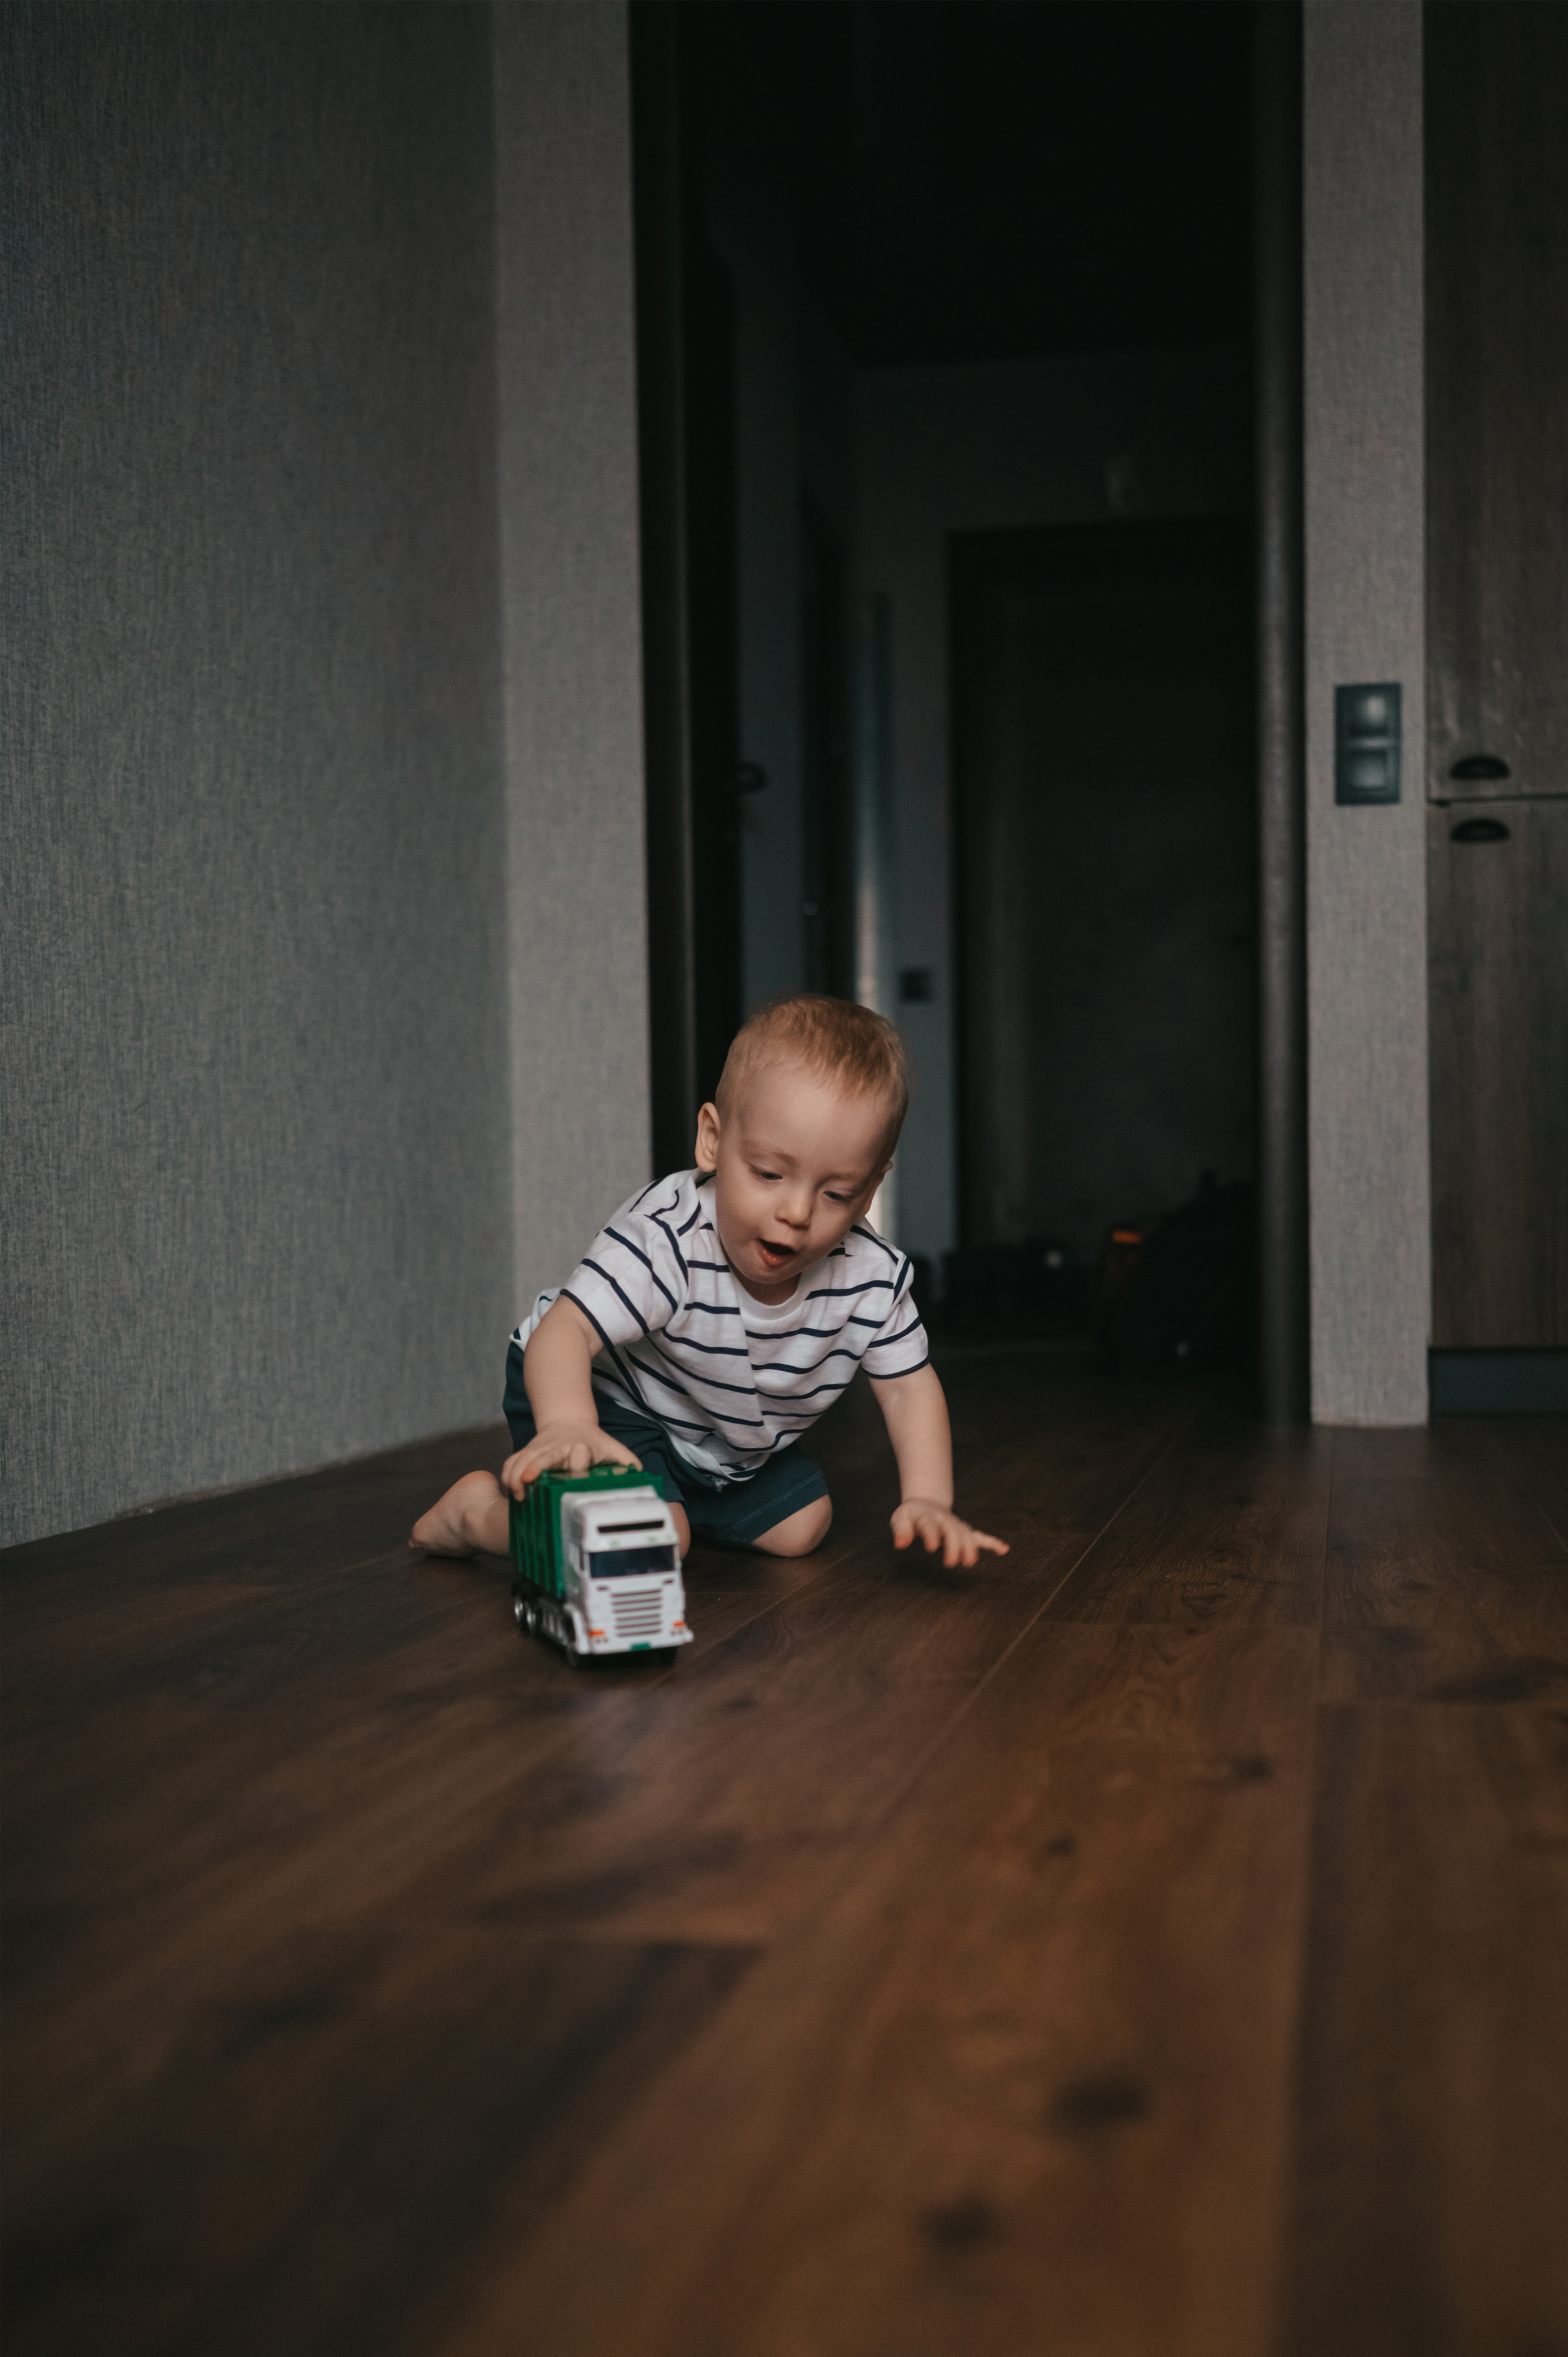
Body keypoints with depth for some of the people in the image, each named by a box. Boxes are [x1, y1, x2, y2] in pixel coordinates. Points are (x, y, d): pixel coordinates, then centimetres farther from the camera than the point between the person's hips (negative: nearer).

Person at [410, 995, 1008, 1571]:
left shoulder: (873, 1276, -21)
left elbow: (908, 1384, -10)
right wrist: (567, 1428, -65)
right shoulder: (667, 1238, -37)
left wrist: (926, 1500, -24)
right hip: (601, 1400, -7)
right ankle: (479, 1510, -7)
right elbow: (566, 1329, -45)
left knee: (802, 1523, 10)